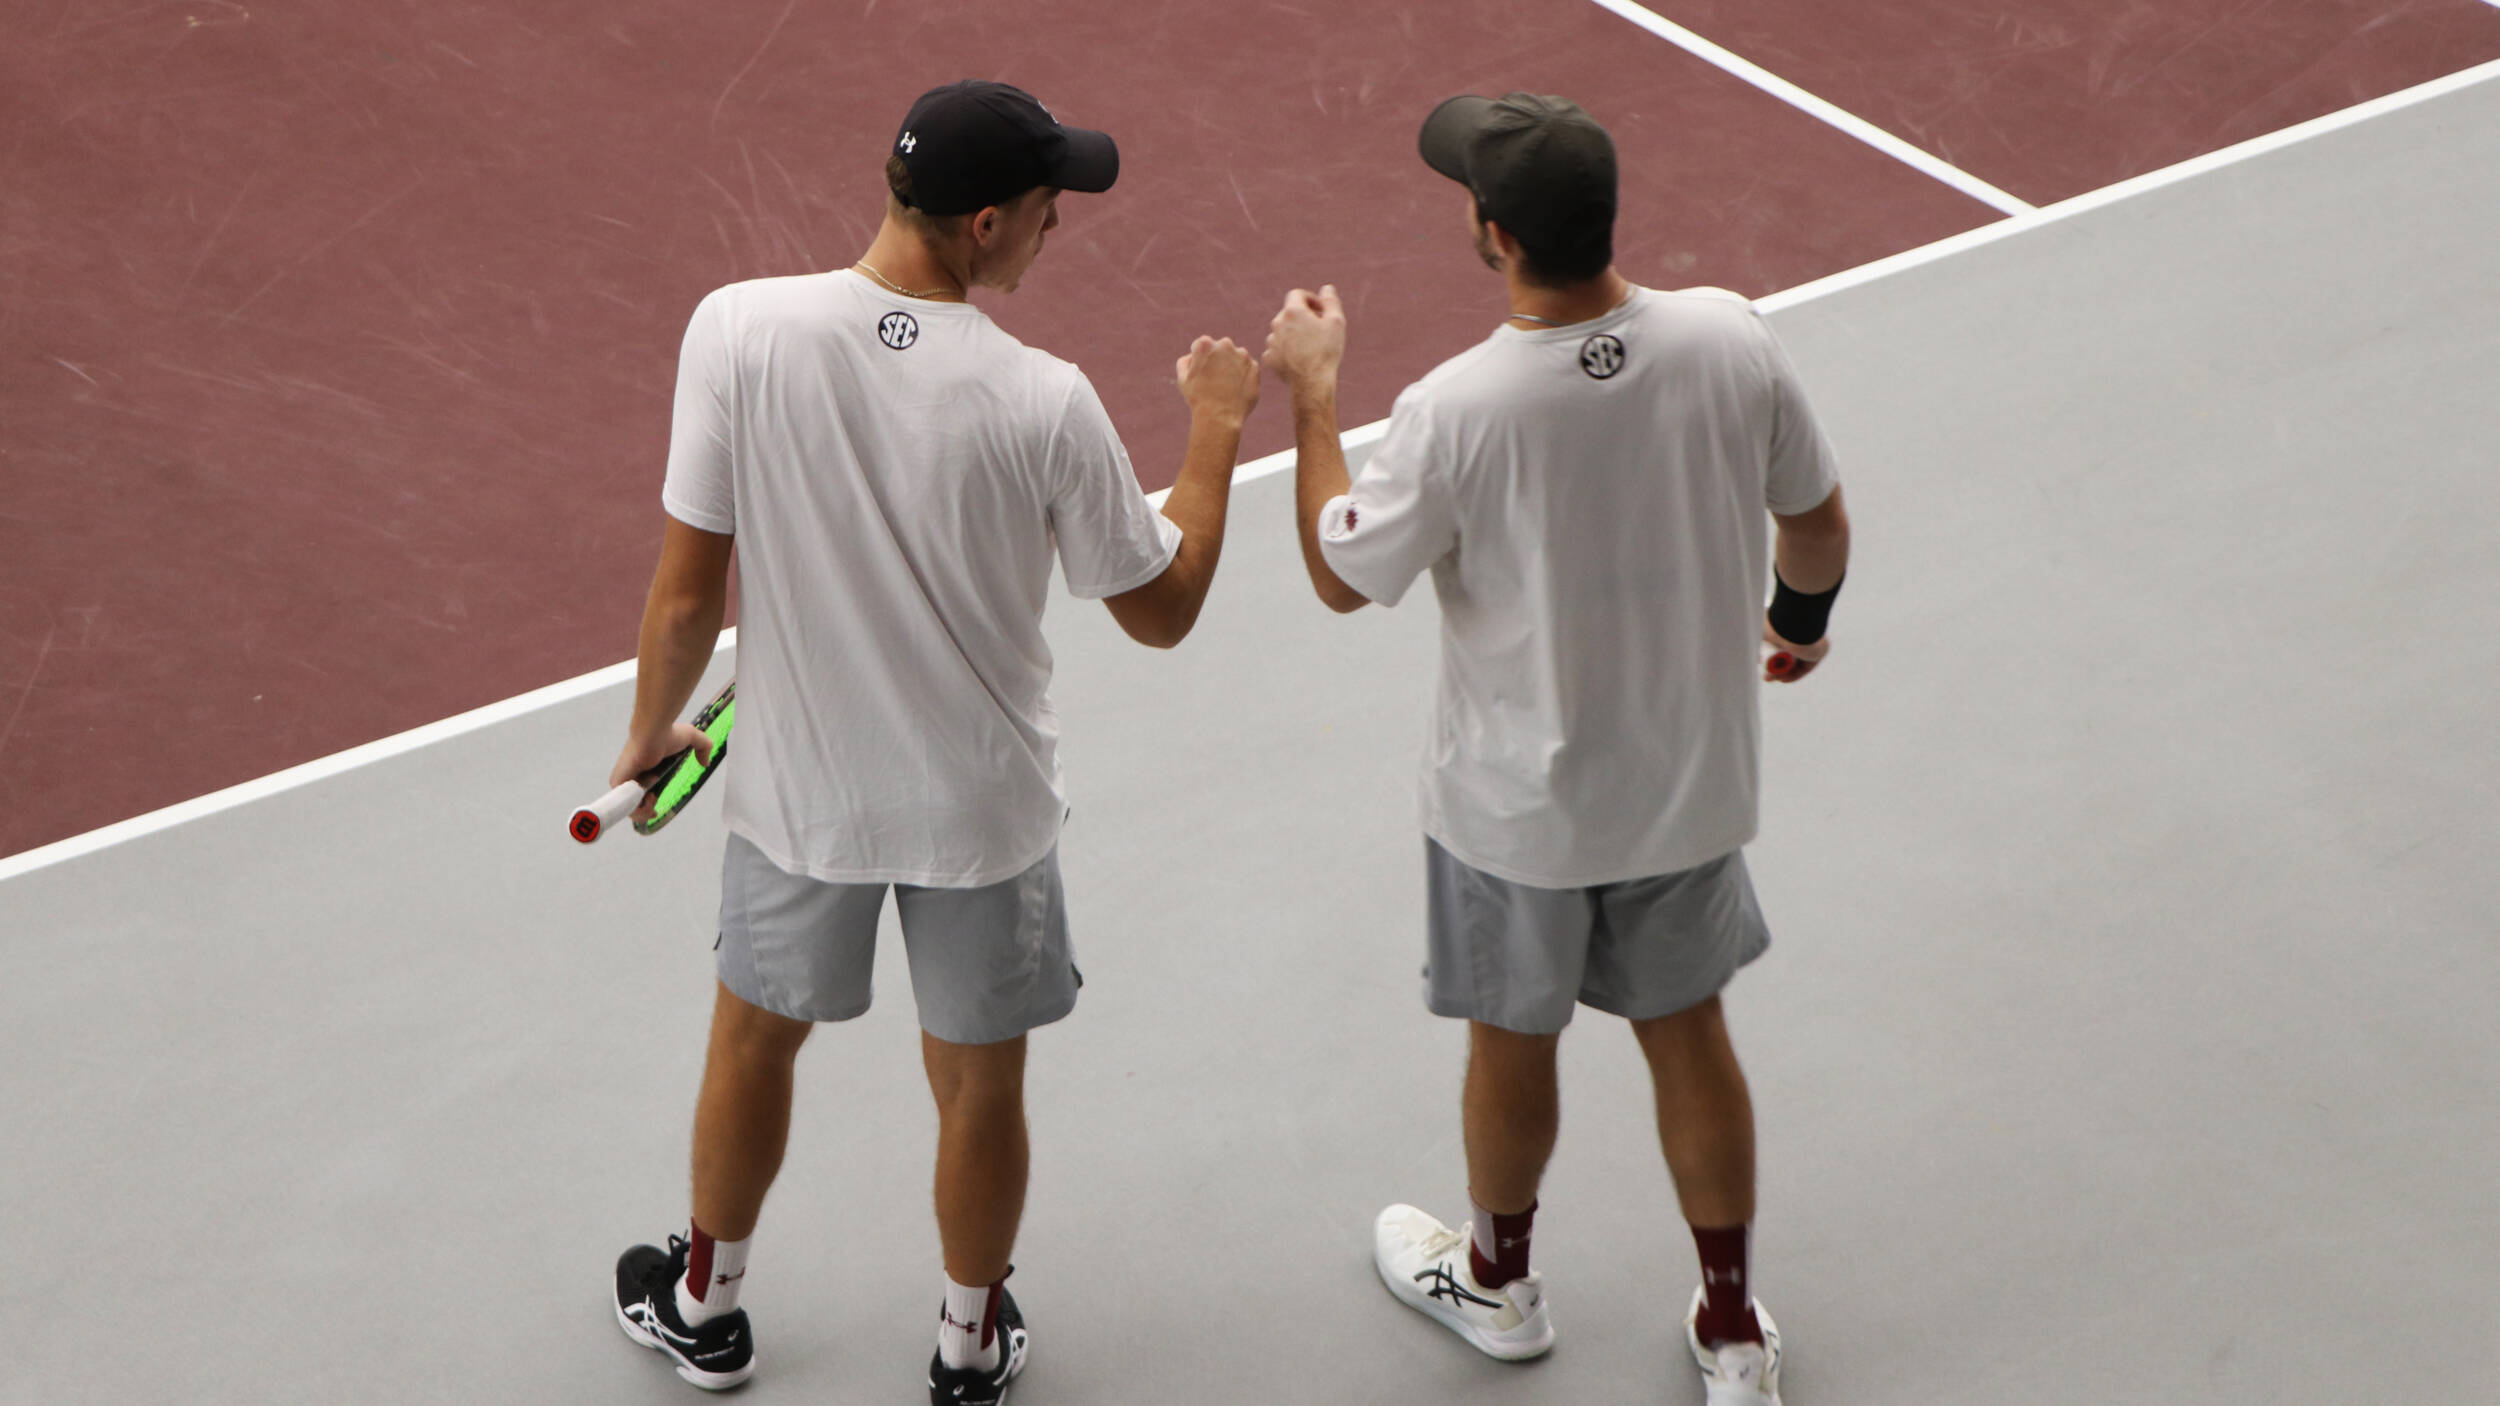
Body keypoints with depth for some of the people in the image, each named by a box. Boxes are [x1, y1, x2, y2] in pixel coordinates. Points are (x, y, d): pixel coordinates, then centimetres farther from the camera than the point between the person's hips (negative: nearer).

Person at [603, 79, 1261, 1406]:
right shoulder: (1044, 403, -24)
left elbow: (686, 590, -13)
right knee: (978, 1081, 20)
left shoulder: (736, 330, -21)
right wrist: (1215, 432, 4)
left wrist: (652, 729, 5)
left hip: (799, 787, 2)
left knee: (755, 1036, 26)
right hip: (982, 801, -1)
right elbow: (1162, 609, -9)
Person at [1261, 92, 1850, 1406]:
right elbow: (1818, 525, -2)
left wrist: (1311, 393, -1)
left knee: (1512, 1039, 21)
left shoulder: (1455, 411, -30)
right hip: (1691, 779, 3)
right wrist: (1801, 617, 20)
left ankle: (1499, 1280, 46)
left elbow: (1342, 574, -12)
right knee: (1686, 1033, 21)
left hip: (1518, 805, -3)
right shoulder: (1732, 341, -18)